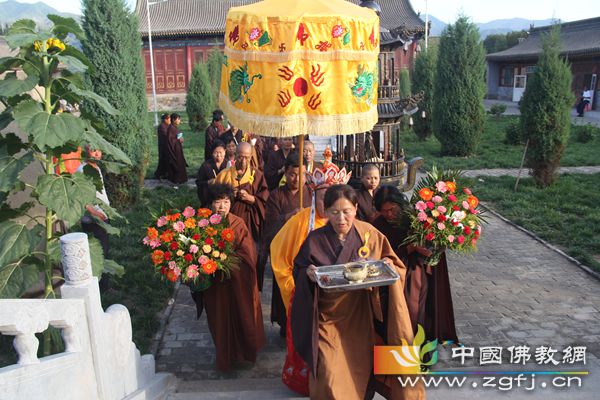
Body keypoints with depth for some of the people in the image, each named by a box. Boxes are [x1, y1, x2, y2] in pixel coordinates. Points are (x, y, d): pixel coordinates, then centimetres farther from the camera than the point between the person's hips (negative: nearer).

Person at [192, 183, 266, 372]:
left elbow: (247, 254, -12)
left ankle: (244, 351, 36)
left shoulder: (238, 224, -8)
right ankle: (224, 356, 33)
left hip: (238, 281, -1)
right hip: (215, 284, 1)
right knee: (220, 319, 13)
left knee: (241, 317, 12)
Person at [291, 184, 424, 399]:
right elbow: (298, 271, 3)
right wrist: (309, 274, -19)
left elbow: (393, 265, 7)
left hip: (360, 314, 1)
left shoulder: (368, 234, -4)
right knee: (329, 375, -6)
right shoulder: (315, 240, -7)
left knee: (361, 370, 4)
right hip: (327, 315, -1)